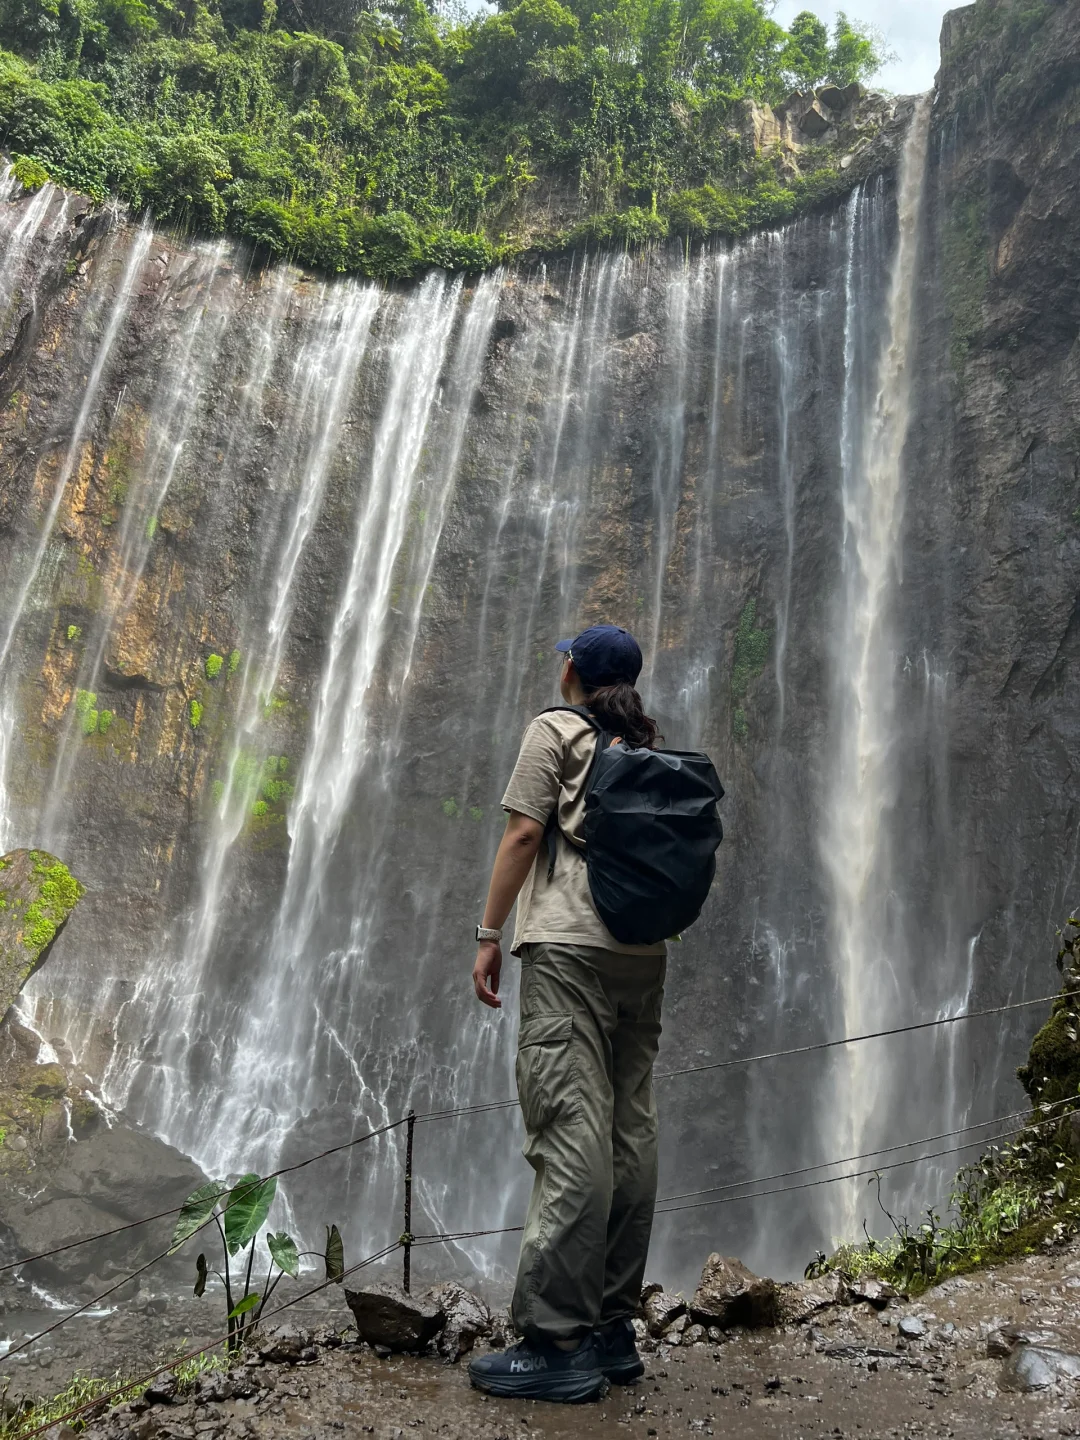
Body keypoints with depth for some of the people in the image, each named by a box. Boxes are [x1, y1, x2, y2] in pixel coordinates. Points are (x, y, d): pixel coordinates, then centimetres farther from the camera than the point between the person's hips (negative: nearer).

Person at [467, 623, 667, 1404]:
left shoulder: (556, 728, 2)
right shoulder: (651, 750, 18)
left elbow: (524, 833, -7)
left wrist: (489, 934, -5)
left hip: (570, 944, -6)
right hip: (644, 952, 7)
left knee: (571, 1133, -9)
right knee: (630, 1135, 6)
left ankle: (558, 1343, -7)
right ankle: (614, 1331, 14)